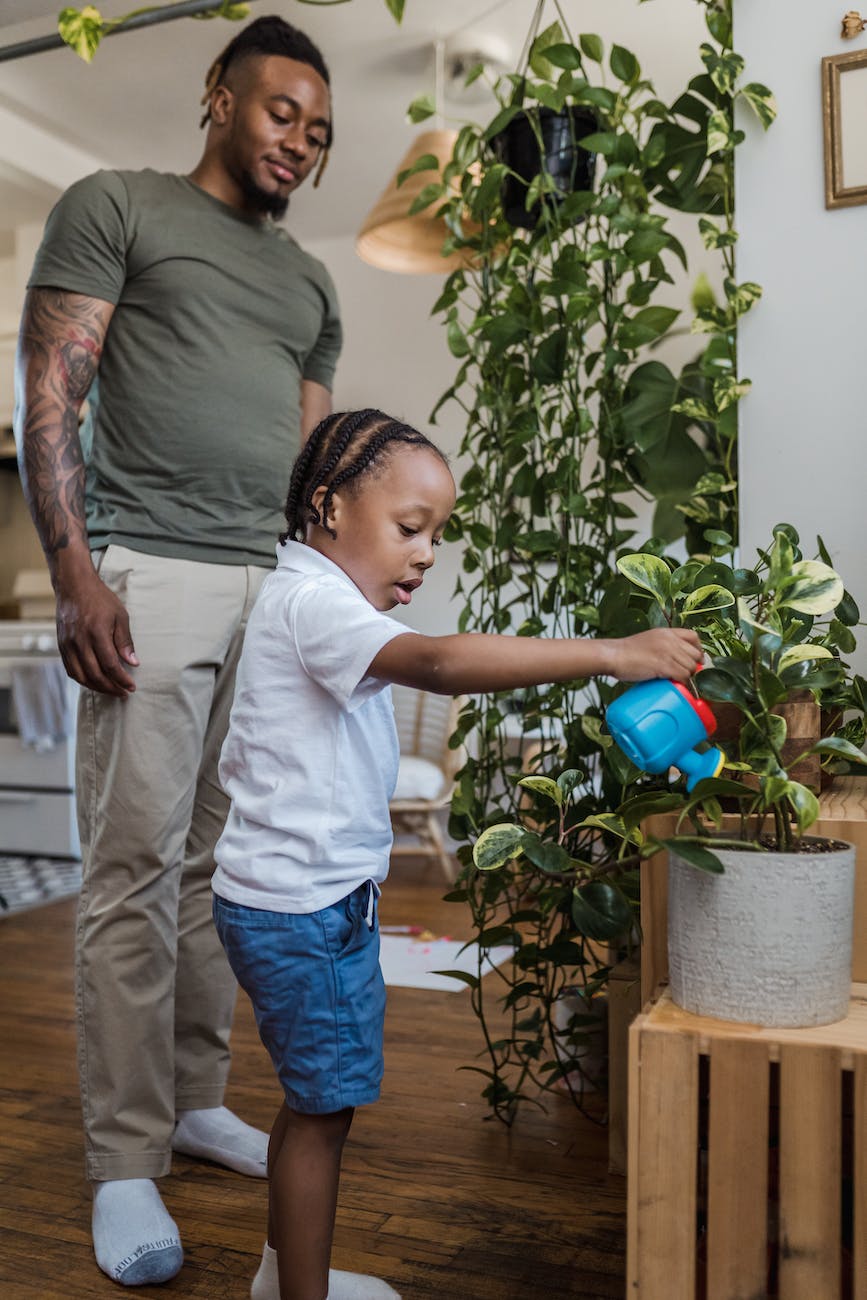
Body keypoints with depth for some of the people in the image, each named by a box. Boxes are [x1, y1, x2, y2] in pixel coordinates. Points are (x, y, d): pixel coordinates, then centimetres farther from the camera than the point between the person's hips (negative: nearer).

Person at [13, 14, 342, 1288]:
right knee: (135, 871, -4)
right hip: (153, 576, -5)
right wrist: (76, 574, -12)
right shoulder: (114, 207, 8)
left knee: (224, 863, 8)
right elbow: (50, 396, -2)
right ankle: (124, 1161, 7)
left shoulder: (309, 283, 24)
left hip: (278, 593, 5)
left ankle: (197, 1100, 23)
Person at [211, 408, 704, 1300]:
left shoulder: (314, 600, 14)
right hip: (299, 903, -10)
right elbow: (436, 664, -39)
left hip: (318, 897, 10)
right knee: (323, 1104, 2)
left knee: (318, 1094, 20)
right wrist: (608, 653, -40)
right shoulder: (312, 599, -20)